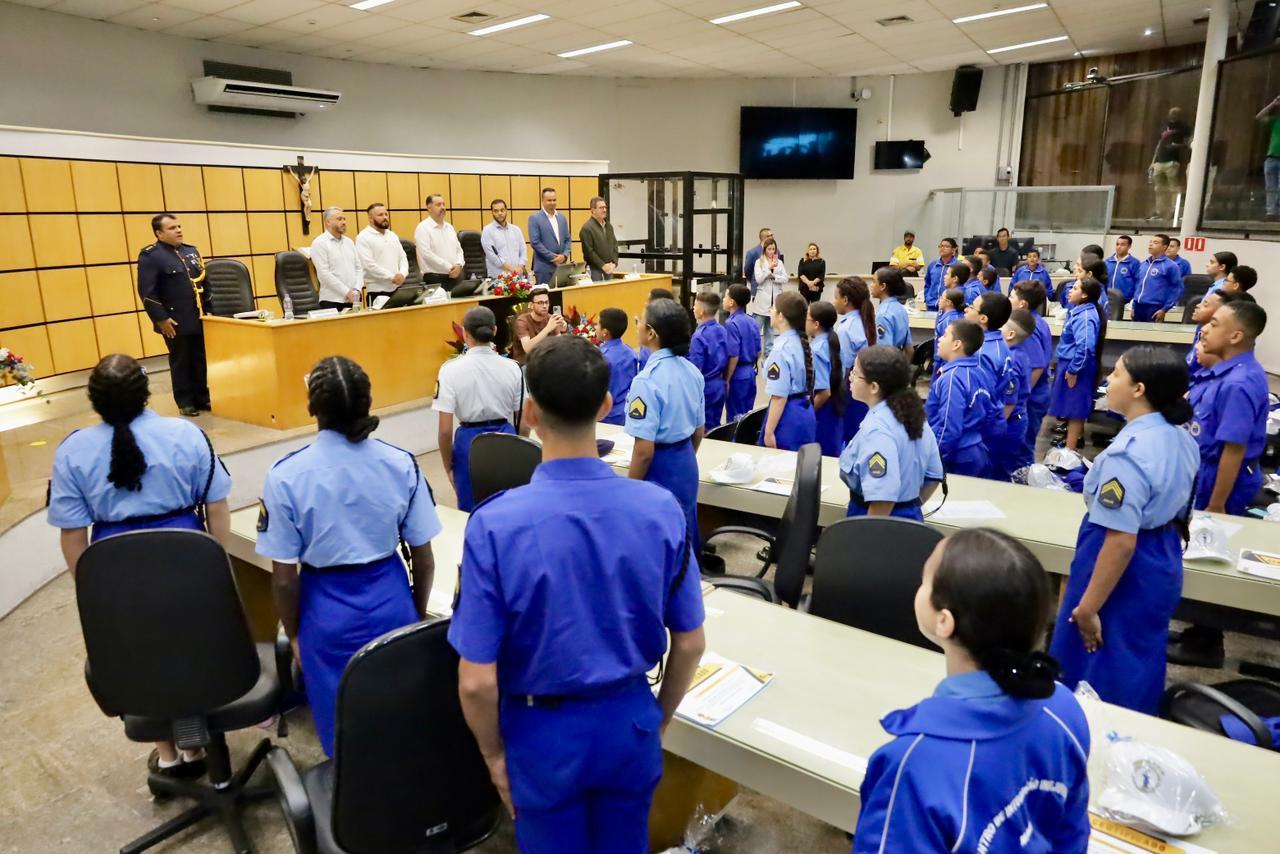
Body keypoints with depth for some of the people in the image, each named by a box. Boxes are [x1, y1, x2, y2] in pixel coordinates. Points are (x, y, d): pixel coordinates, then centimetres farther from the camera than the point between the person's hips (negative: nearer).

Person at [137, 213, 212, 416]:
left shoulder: (192, 251, 13)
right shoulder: (150, 256, -7)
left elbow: (204, 281, 20)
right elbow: (146, 292, -12)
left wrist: (210, 309, 15)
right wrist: (161, 319, -15)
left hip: (199, 319, 6)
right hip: (176, 323, -6)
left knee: (201, 361, 10)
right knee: (180, 363, 4)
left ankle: (202, 398, 21)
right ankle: (185, 403, 14)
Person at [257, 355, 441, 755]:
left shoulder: (286, 476, -16)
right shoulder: (401, 464, -11)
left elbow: (284, 579, -10)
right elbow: (423, 560, -4)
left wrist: (294, 634, 8)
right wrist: (419, 614, 14)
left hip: (328, 612, -1)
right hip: (391, 601, 2)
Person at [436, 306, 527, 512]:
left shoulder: (451, 369, -11)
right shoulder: (512, 367, -4)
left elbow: (445, 430, -11)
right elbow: (524, 423, 2)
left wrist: (448, 467, 3)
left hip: (470, 444, -2)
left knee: (472, 511, 13)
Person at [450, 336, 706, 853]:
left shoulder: (494, 524, -24)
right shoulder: (661, 509, -16)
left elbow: (476, 680, -19)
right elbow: (690, 644, -6)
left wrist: (494, 754, 1)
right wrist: (658, 720, 12)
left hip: (544, 732, -2)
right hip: (629, 720, 2)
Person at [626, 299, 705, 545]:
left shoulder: (647, 380, -22)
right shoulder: (691, 370, 2)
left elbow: (644, 450, -23)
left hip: (659, 469, -8)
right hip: (688, 464, 8)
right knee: (685, 536, 20)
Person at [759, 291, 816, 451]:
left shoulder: (781, 349, -19)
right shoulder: (802, 342, 6)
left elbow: (779, 396, -21)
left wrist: (769, 431, -18)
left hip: (787, 416, -8)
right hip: (806, 414, 8)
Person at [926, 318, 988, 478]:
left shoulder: (953, 378, -21)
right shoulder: (977, 371, 6)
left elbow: (949, 428, -24)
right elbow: (987, 415, 13)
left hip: (955, 459, -9)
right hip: (976, 454, 9)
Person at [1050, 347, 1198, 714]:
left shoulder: (1127, 453, -28)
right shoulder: (1182, 438, 1)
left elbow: (1121, 541, -29)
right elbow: (1176, 512, 14)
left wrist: (1088, 608, -23)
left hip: (1125, 574, -9)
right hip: (1163, 566, 9)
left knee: (1096, 676, 9)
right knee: (1138, 669, 24)